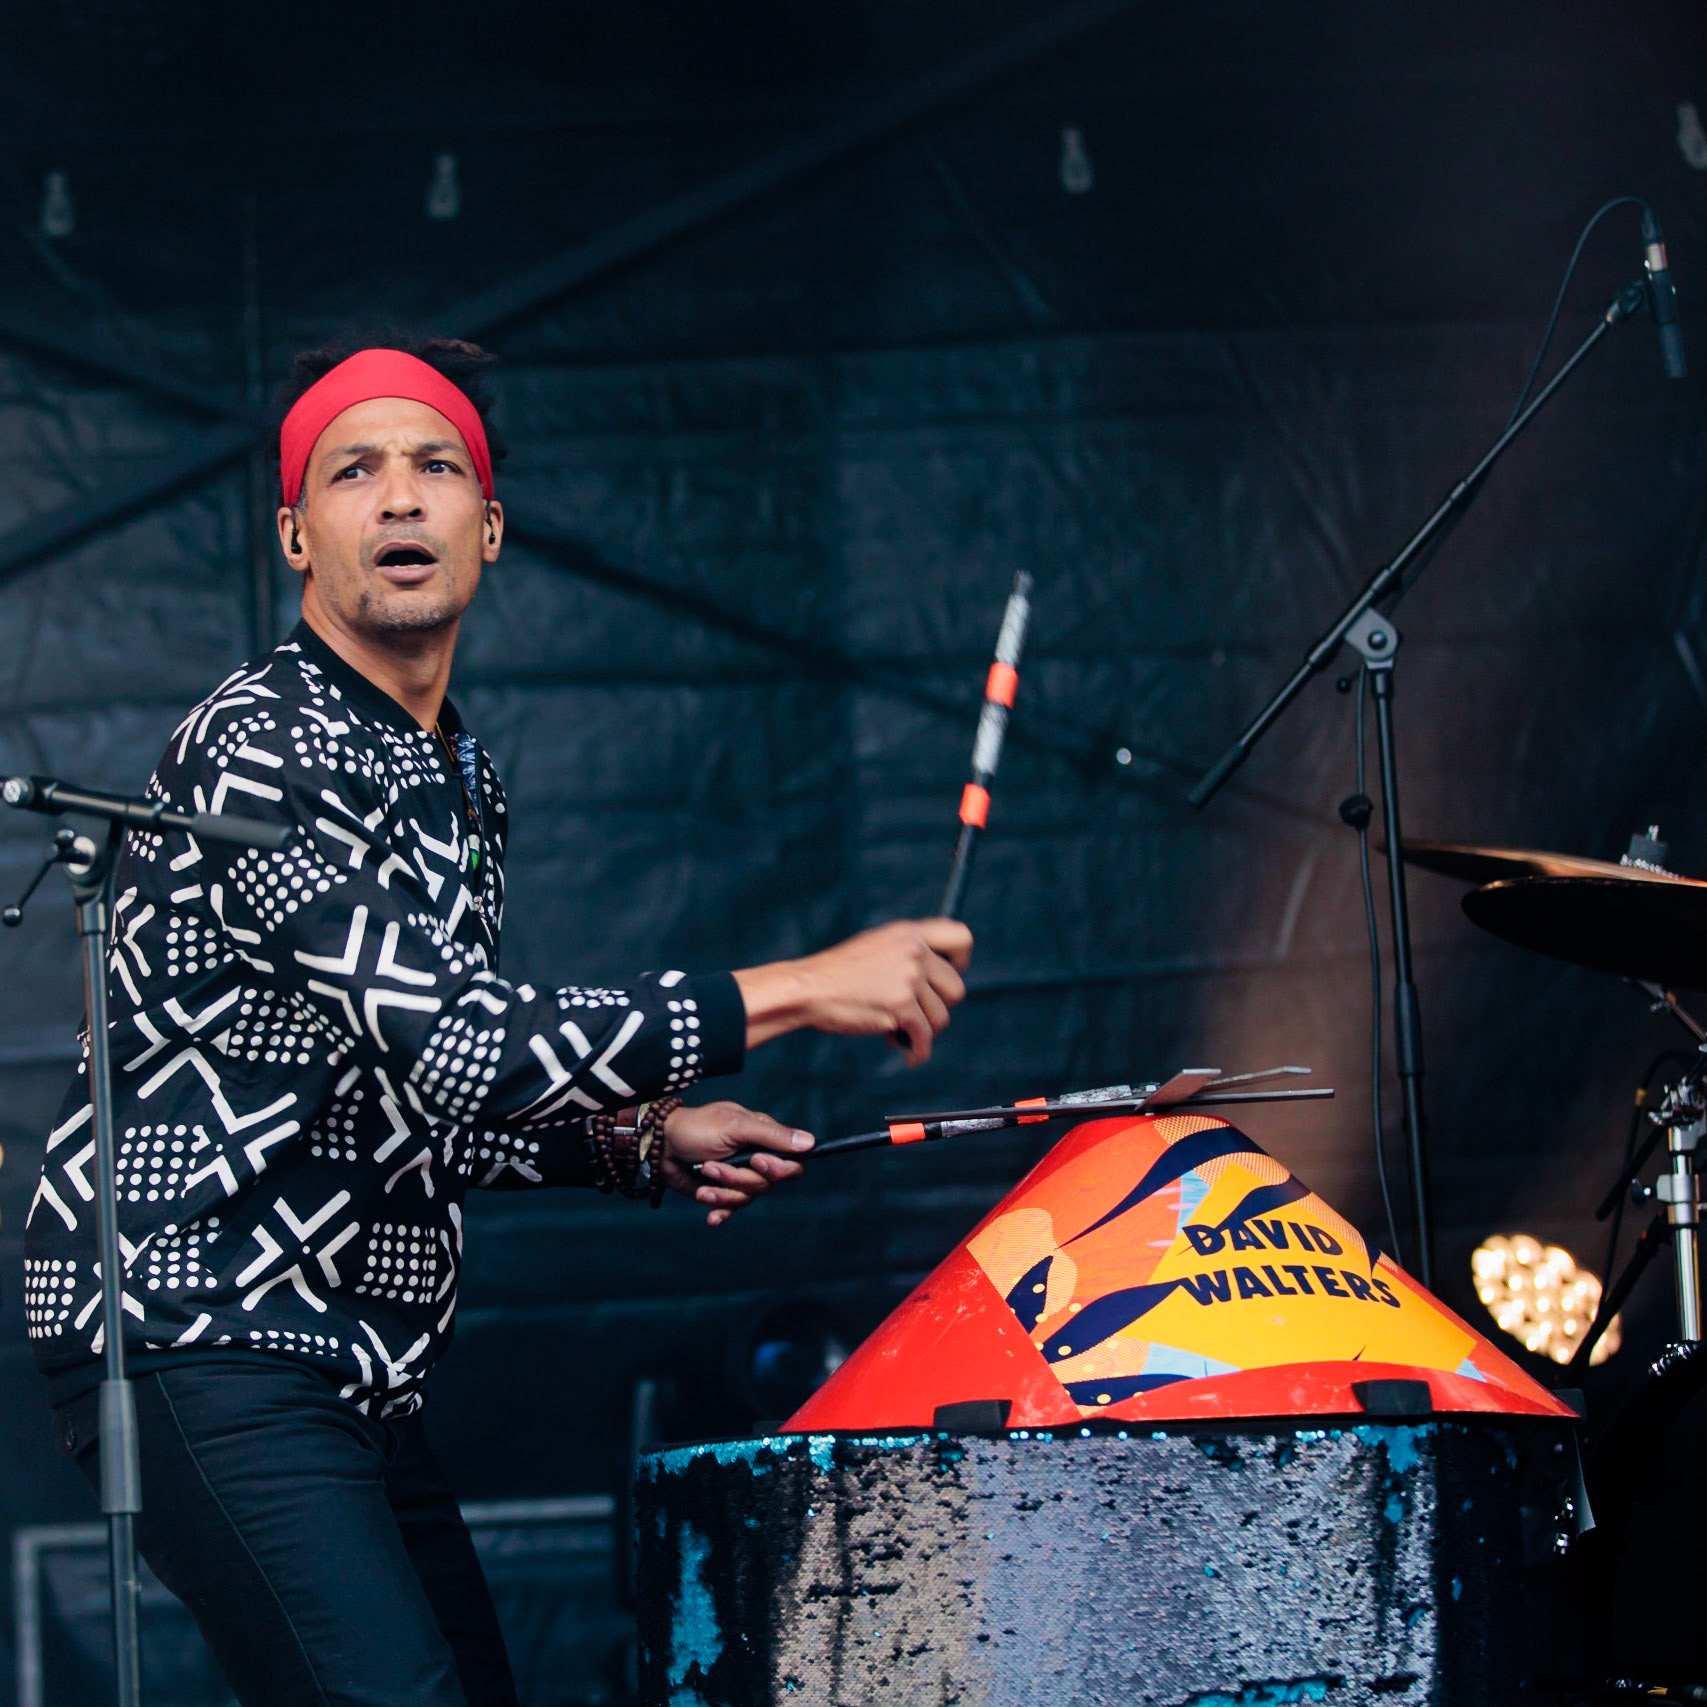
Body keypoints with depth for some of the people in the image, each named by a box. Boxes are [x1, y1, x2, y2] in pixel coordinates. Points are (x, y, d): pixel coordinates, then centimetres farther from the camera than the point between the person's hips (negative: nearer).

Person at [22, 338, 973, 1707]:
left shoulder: (463, 785, 17)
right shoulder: (260, 749, -13)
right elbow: (452, 1048, -24)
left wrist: (641, 1141, 7)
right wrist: (800, 991, -22)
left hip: (354, 1373, 10)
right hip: (201, 1346, -9)